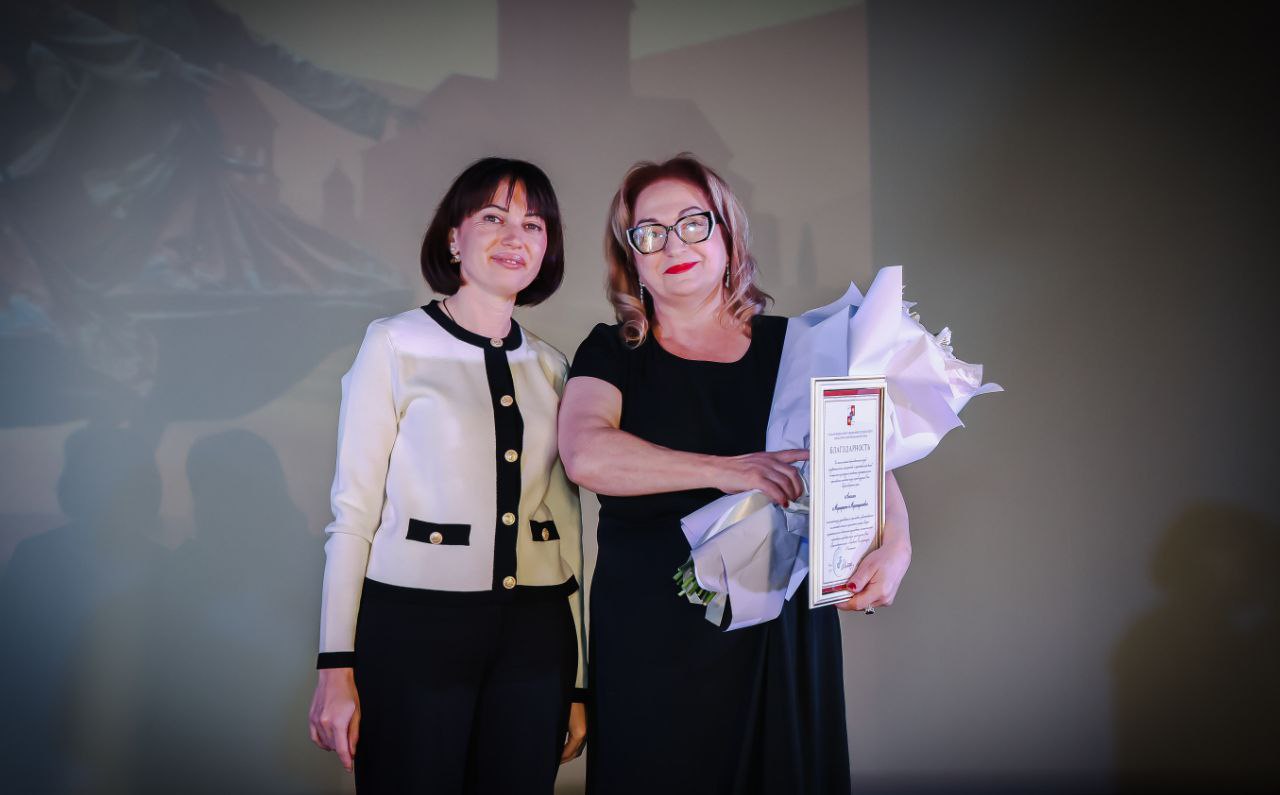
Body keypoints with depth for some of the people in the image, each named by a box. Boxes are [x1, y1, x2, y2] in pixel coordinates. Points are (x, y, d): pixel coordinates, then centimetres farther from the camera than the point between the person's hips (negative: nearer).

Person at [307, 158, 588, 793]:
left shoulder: (551, 367, 10)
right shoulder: (395, 343, -2)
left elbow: (565, 522, 11)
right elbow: (354, 510, -4)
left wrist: (577, 683, 12)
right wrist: (336, 669, -8)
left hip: (535, 633, 4)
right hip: (414, 623, -3)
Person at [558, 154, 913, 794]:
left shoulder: (792, 347, 6)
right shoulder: (611, 355, 2)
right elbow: (586, 455, -17)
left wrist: (894, 545, -16)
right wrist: (726, 470, -23)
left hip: (782, 634, 2)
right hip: (651, 642, -1)